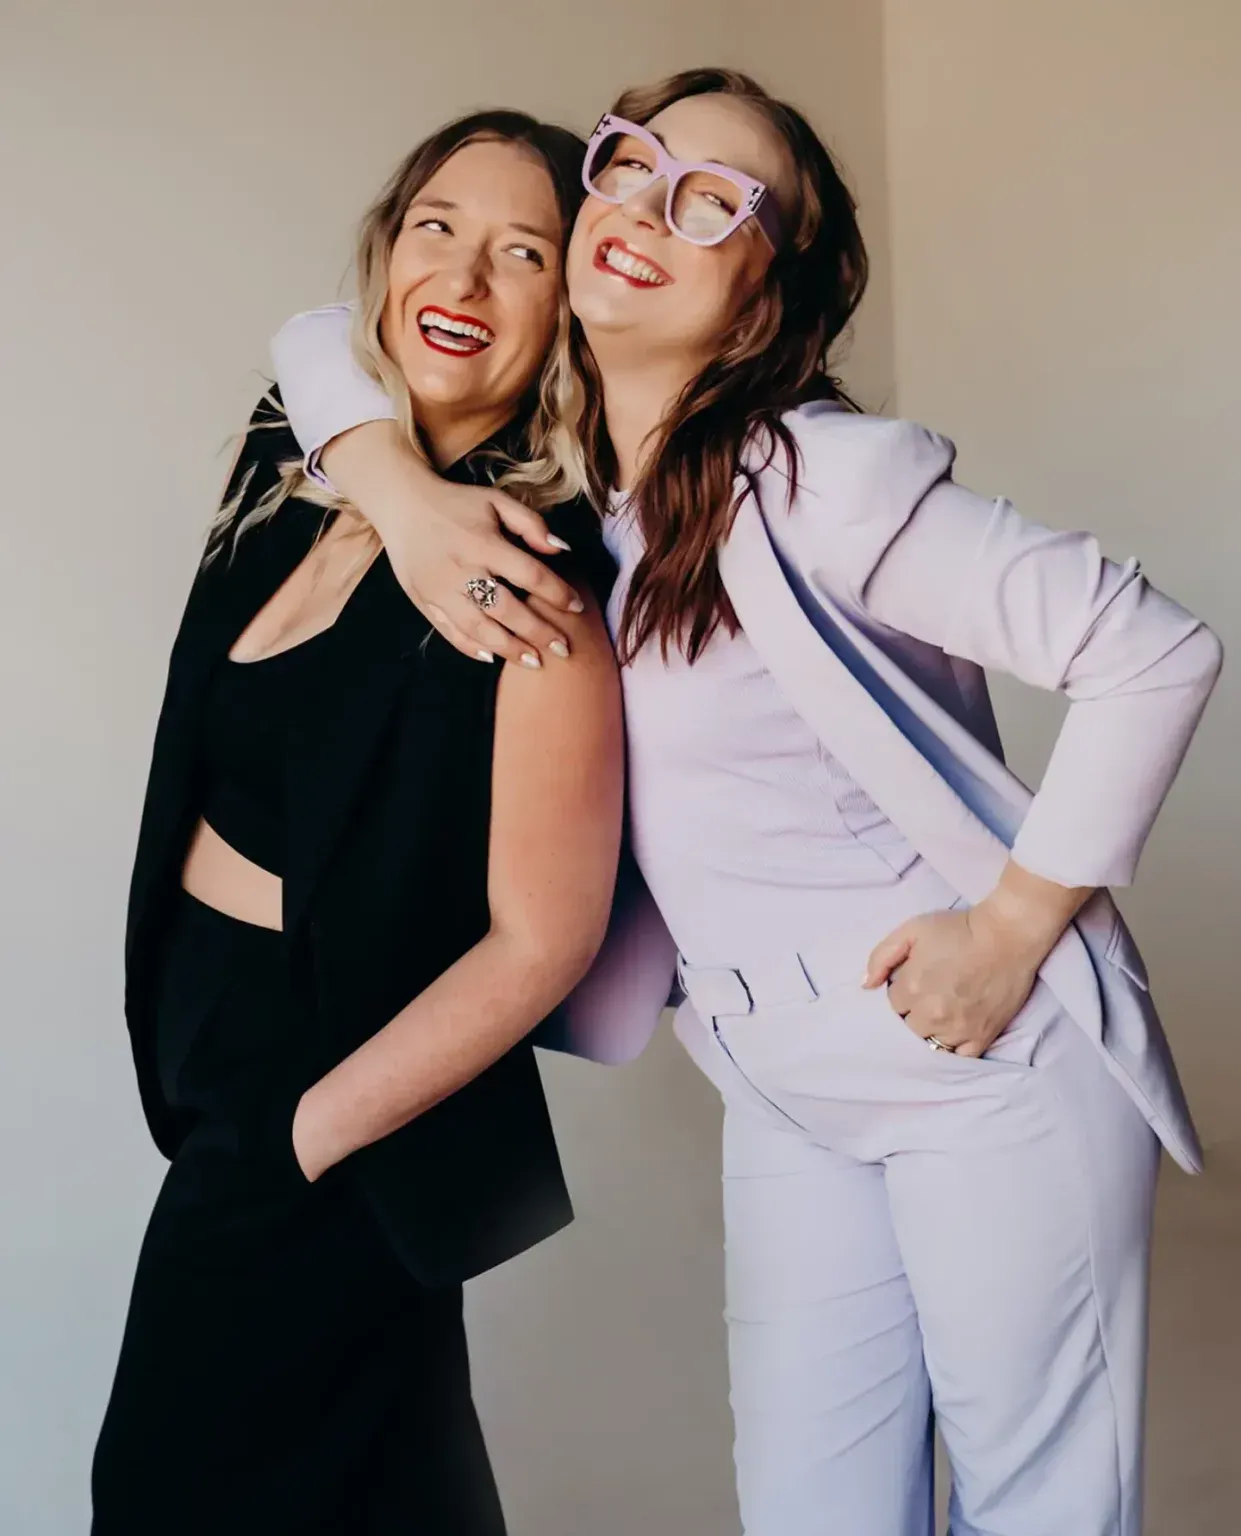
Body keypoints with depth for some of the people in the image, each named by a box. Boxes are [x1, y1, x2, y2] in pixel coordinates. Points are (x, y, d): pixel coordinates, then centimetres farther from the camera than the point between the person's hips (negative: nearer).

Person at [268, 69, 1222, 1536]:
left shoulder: (815, 479, -21)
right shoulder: (550, 459, 1)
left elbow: (1154, 652, -22)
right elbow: (324, 339, 8)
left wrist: (1011, 933, -18)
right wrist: (405, 492, -12)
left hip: (986, 1062, -6)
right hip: (782, 1086, 6)